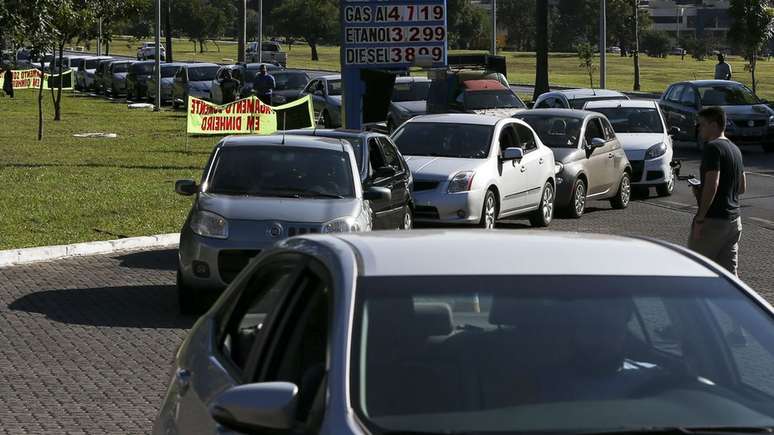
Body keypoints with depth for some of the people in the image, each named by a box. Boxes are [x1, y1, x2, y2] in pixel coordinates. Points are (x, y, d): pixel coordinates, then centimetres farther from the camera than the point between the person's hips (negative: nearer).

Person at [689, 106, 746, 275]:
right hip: (734, 219, 8)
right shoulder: (735, 149, 15)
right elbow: (742, 187, 21)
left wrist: (699, 219, -21)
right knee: (729, 272, 8)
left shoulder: (713, 148, -13)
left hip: (714, 219, -8)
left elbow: (712, 184, -23)